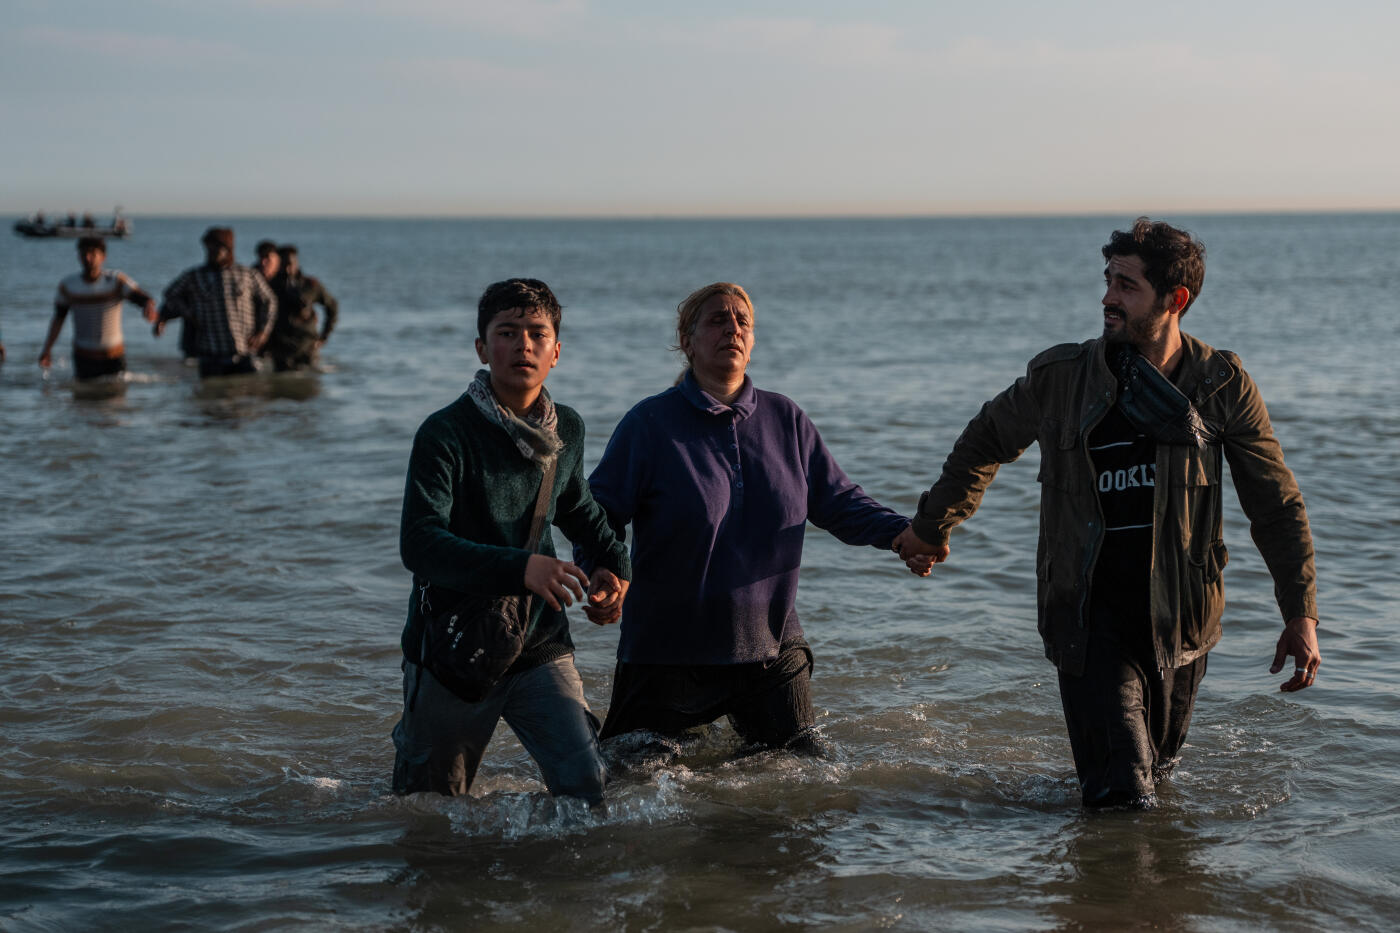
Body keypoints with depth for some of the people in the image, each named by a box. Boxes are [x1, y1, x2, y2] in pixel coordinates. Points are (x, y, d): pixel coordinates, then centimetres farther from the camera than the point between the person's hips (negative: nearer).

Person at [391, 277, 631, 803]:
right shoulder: (445, 434, -15)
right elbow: (419, 545, -27)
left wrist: (613, 563, 9)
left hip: (540, 646, 4)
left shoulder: (568, 430, 5)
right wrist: (519, 567, -37)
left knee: (588, 789, -10)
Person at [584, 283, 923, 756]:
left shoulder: (786, 420, 6)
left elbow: (838, 502, 8)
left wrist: (903, 533, -9)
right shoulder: (650, 422, -7)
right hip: (668, 646, -3)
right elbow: (598, 513, -10)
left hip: (770, 645, 3)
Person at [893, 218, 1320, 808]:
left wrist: (1301, 614, -6)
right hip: (1091, 619, -1)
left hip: (1179, 622, 1)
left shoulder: (1222, 387, -3)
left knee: (1153, 773, 15)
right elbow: (986, 441, 17)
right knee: (1120, 800, -9)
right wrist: (931, 528, 24)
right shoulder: (1061, 377, -2)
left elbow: (1276, 507, 1)